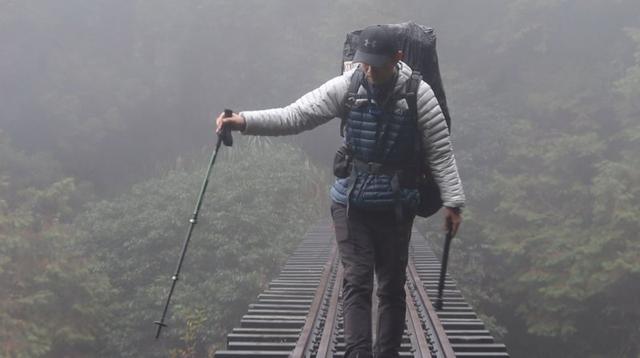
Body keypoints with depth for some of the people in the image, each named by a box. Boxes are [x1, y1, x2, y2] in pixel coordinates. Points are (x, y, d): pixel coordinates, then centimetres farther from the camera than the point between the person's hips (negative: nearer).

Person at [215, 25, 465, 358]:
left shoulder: (418, 94, -9)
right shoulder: (346, 87, -7)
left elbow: (440, 152, -5)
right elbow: (294, 115, -12)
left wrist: (452, 201, -9)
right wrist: (244, 121, -24)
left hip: (395, 207, 0)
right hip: (350, 203, 0)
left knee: (392, 287, 8)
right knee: (356, 283, -6)